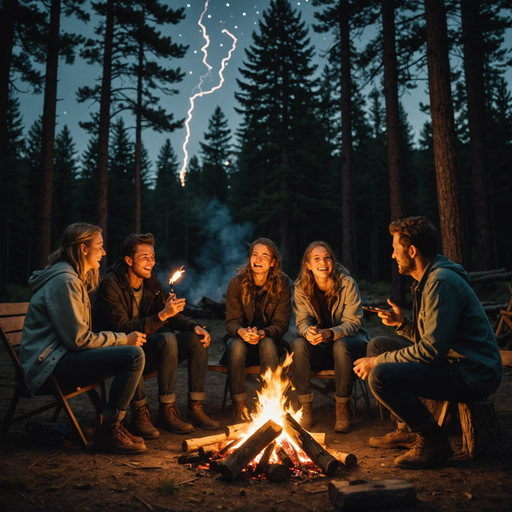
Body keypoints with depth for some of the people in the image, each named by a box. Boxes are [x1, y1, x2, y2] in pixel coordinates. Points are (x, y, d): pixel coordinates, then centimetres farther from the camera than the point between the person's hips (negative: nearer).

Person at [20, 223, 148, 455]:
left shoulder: (74, 278, 17)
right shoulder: (64, 281, -16)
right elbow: (78, 339, -20)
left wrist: (123, 338, 5)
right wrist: (123, 339, -11)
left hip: (62, 356, 11)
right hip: (51, 364, -11)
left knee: (133, 352, 11)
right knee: (133, 355, -23)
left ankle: (112, 424, 12)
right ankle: (107, 433, -11)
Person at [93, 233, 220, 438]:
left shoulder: (151, 282, 5)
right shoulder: (110, 285, -16)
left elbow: (172, 315, 11)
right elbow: (124, 329, -26)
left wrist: (195, 326, -10)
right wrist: (162, 315, -36)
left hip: (148, 348, 7)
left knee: (197, 339, -10)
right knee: (168, 339, -33)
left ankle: (195, 408, -6)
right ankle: (167, 411, -21)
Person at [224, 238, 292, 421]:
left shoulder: (282, 283, -8)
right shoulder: (237, 283, -8)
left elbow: (281, 323, -10)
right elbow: (231, 321, -8)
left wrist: (262, 333, -32)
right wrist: (241, 332, -33)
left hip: (269, 339, 0)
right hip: (241, 337, 0)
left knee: (268, 344, -34)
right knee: (236, 345, -33)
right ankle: (239, 404, -23)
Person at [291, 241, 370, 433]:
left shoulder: (347, 283, -15)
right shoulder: (301, 287, -6)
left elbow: (353, 322, -16)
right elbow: (302, 321, -5)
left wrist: (330, 333, -36)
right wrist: (308, 331, -31)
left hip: (350, 341, -2)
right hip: (320, 348, 3)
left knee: (340, 345, -36)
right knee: (299, 345, -28)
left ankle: (342, 408, -17)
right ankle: (305, 408, -19)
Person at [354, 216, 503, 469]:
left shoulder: (442, 283, -20)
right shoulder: (428, 280, 13)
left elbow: (432, 350, -25)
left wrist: (378, 362, -17)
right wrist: (403, 323, 0)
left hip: (473, 374, -10)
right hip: (452, 362, 10)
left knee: (381, 376, -25)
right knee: (377, 345, 12)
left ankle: (434, 441, -5)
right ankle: (408, 429, 16)